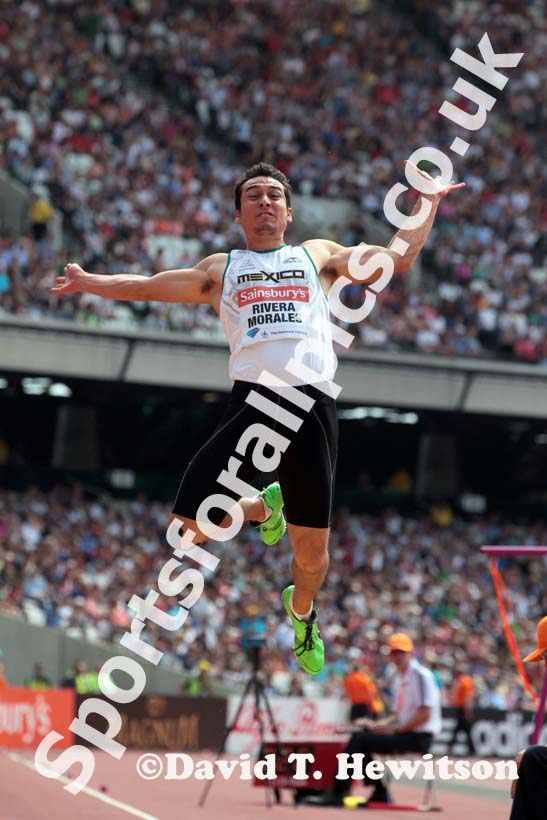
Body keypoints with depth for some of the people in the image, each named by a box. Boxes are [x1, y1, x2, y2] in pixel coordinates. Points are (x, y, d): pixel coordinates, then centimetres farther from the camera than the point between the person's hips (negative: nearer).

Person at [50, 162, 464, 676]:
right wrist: (90, 282, 19)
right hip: (252, 401, 1)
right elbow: (149, 286, 24)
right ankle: (262, 507, 22)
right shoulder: (221, 270, 22)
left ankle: (301, 611, 38)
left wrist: (428, 203, 23)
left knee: (312, 551, 3)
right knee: (190, 526, -10)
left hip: (312, 406, 0)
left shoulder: (318, 256, 22)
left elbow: (399, 258, 24)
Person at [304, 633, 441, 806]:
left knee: (359, 739, -17)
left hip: (419, 738, -9)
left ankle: (337, 794, -18)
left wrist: (395, 729, -18)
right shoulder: (399, 678, 17)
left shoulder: (420, 675, -11)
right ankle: (380, 793, 8)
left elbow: (425, 714, -19)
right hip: (405, 734, 9)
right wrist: (377, 724, 8)